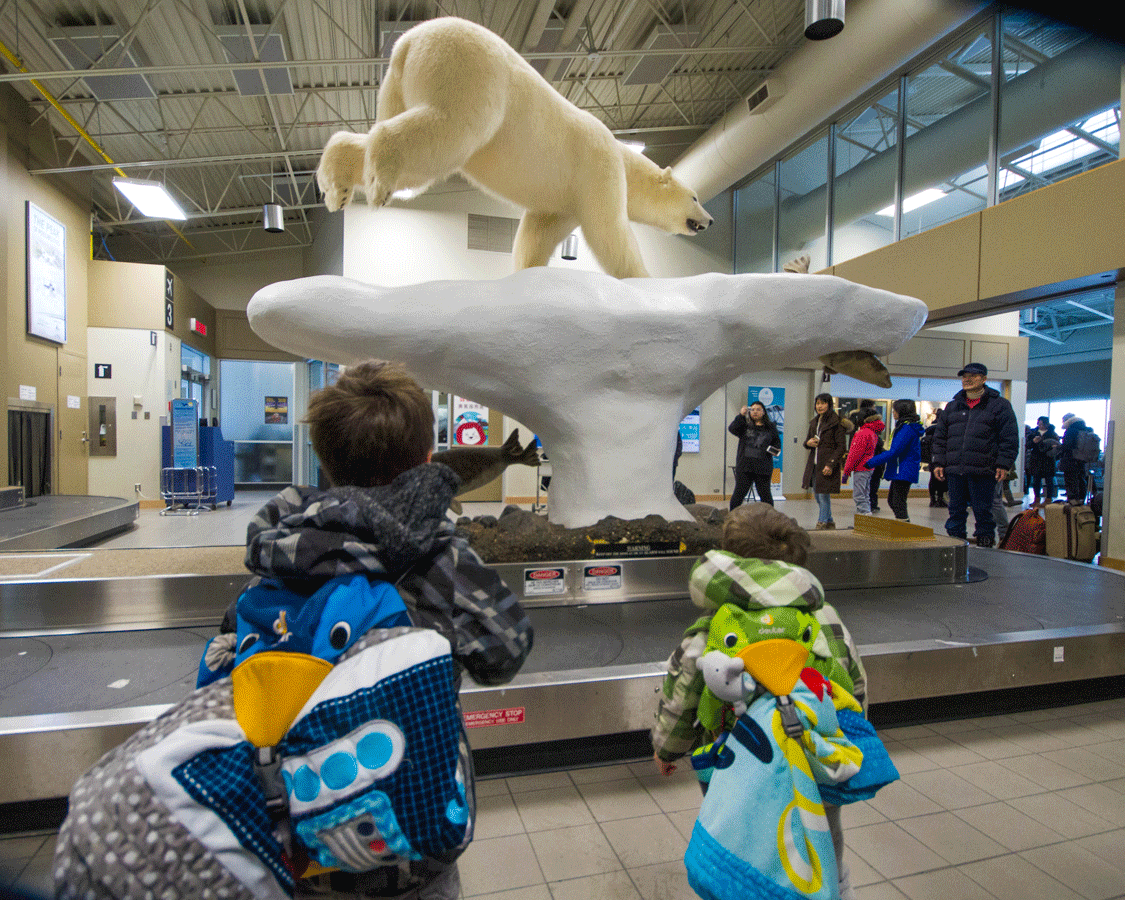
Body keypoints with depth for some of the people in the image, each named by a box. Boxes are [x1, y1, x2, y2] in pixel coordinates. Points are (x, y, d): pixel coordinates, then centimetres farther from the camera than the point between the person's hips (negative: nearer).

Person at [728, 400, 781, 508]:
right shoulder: (745, 425, 7)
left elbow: (777, 442, 19)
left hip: (763, 467, 1)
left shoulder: (771, 427, 12)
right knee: (739, 493, 3)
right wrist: (741, 415, -15)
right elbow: (732, 429, -9)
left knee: (765, 494, 6)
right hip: (744, 466, 0)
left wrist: (776, 449, -2)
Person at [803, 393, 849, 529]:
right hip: (814, 463, 8)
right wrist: (808, 442, -2)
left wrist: (831, 464, -19)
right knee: (817, 495, 13)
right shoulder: (814, 422, 14)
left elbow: (841, 447, -11)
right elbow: (808, 439, 24)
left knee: (824, 495, -5)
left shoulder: (837, 423, -8)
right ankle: (829, 521, 28)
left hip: (828, 464, -7)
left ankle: (822, 522, 5)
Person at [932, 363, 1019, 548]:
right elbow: (940, 437, 16)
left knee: (983, 511, 3)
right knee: (956, 510, 10)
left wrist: (1003, 464, -9)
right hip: (954, 470, 4)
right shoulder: (952, 406, 15)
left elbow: (1009, 439, -1)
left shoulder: (1000, 405, 4)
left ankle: (985, 542, 13)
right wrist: (939, 462, 8)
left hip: (983, 471, -4)